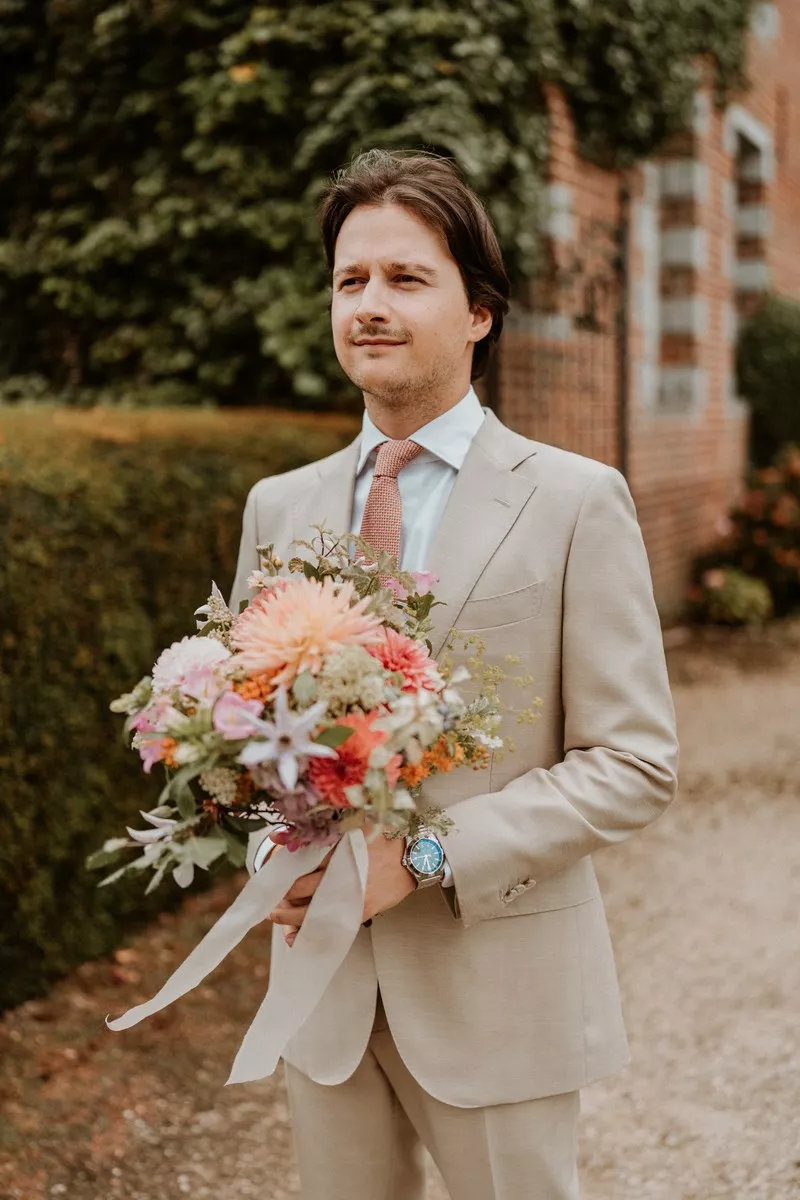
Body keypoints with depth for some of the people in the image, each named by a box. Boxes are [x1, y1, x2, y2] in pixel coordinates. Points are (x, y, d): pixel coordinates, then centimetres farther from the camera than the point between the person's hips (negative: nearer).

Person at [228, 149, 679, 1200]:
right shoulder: (279, 507, 6)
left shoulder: (577, 502, -8)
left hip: (497, 986, -3)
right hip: (323, 981, 4)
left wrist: (427, 857, -19)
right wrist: (270, 851, -7)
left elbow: (635, 764, -10)